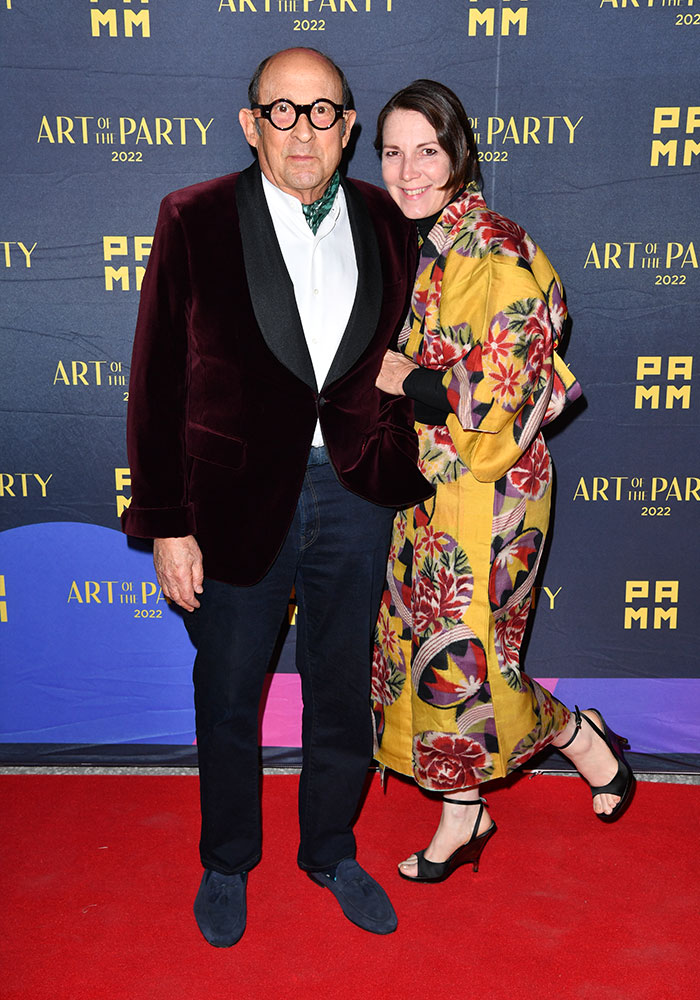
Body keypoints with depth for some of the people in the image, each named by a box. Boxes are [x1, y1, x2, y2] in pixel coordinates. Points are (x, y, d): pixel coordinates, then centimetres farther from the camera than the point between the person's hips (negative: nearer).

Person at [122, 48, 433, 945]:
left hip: (354, 495, 2)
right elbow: (157, 383, -7)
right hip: (237, 497, -2)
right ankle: (227, 862, 41)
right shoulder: (195, 220, -6)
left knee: (342, 693, 17)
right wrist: (166, 524, -10)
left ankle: (331, 850, 42)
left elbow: (398, 359, 11)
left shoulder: (386, 224, 3)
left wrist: (402, 472, 2)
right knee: (228, 696, 16)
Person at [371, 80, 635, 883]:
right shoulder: (409, 246, 7)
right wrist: (385, 374, -1)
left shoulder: (496, 256, -17)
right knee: (427, 646, 13)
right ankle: (462, 817, 31)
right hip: (421, 486, 8)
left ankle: (589, 745, 29)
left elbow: (501, 395, -20)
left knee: (462, 657, 2)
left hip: (485, 491, -8)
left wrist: (403, 381, -15)